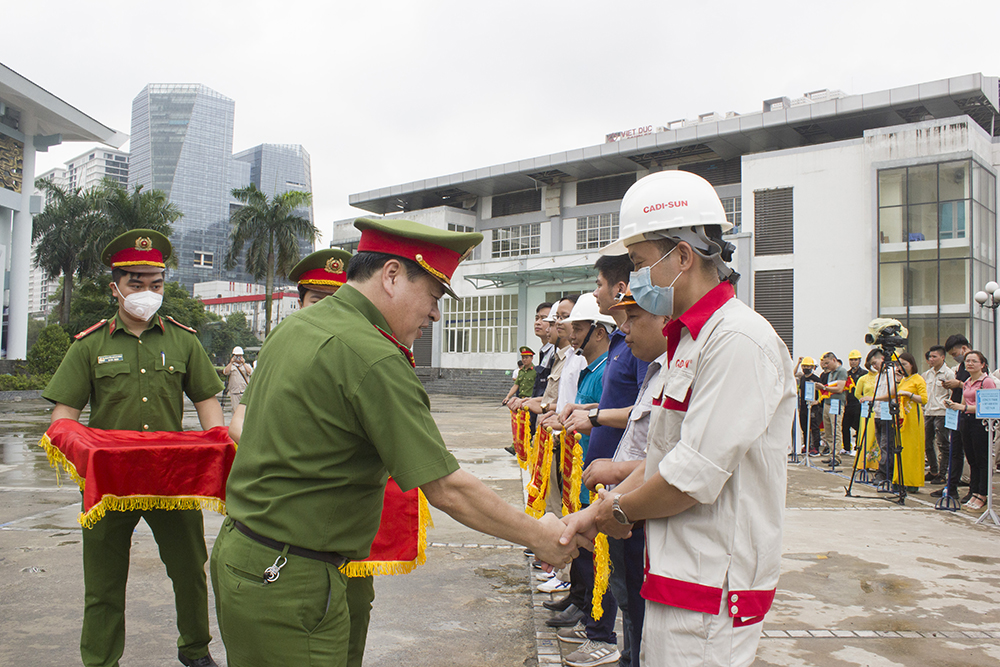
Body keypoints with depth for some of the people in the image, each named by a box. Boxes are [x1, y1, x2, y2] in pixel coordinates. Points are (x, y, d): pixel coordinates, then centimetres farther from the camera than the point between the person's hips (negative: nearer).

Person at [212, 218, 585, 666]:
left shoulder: (294, 326, 6)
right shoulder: (373, 358, -22)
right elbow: (447, 489, -21)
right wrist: (540, 537, -9)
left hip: (236, 549, 9)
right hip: (288, 584, -9)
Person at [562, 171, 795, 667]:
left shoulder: (738, 339, -19)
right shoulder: (687, 340, 14)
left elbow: (692, 478, -23)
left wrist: (619, 510, -6)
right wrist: (594, 512, 7)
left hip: (710, 592, -9)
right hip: (674, 574, 9)